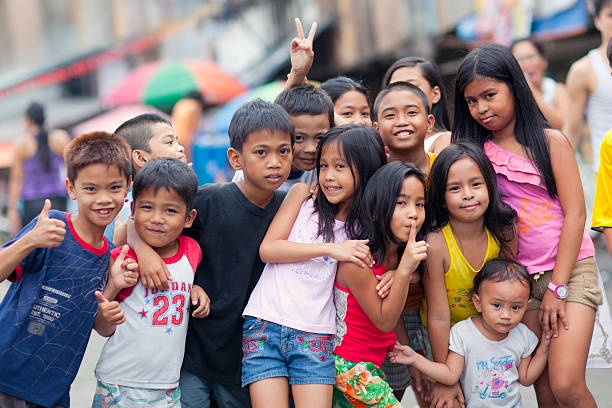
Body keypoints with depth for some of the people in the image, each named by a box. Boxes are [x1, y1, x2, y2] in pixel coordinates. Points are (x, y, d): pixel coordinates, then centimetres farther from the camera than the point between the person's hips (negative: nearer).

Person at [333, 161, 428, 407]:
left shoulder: (400, 254, 1)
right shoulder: (358, 260, -23)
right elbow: (384, 321, -20)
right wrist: (404, 270, -29)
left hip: (375, 364, 8)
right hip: (350, 366, -8)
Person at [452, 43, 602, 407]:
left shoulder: (551, 141, -3)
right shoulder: (475, 152, 4)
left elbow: (575, 213, -7)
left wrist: (557, 287, -10)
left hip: (570, 269, -3)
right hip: (519, 277, 3)